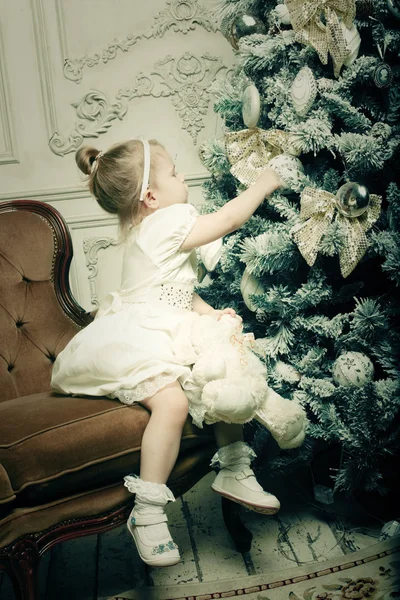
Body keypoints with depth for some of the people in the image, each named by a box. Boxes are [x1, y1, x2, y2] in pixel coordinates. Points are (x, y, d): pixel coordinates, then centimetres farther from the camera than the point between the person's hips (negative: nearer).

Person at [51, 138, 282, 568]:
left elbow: (182, 293, 18)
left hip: (166, 336, 11)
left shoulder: (149, 229, 17)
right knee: (172, 401, -31)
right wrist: (262, 185, 4)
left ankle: (233, 470, 16)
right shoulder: (165, 224, -14)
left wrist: (212, 315, 3)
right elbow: (227, 219, -10)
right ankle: (147, 512, -18)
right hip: (135, 343, -11)